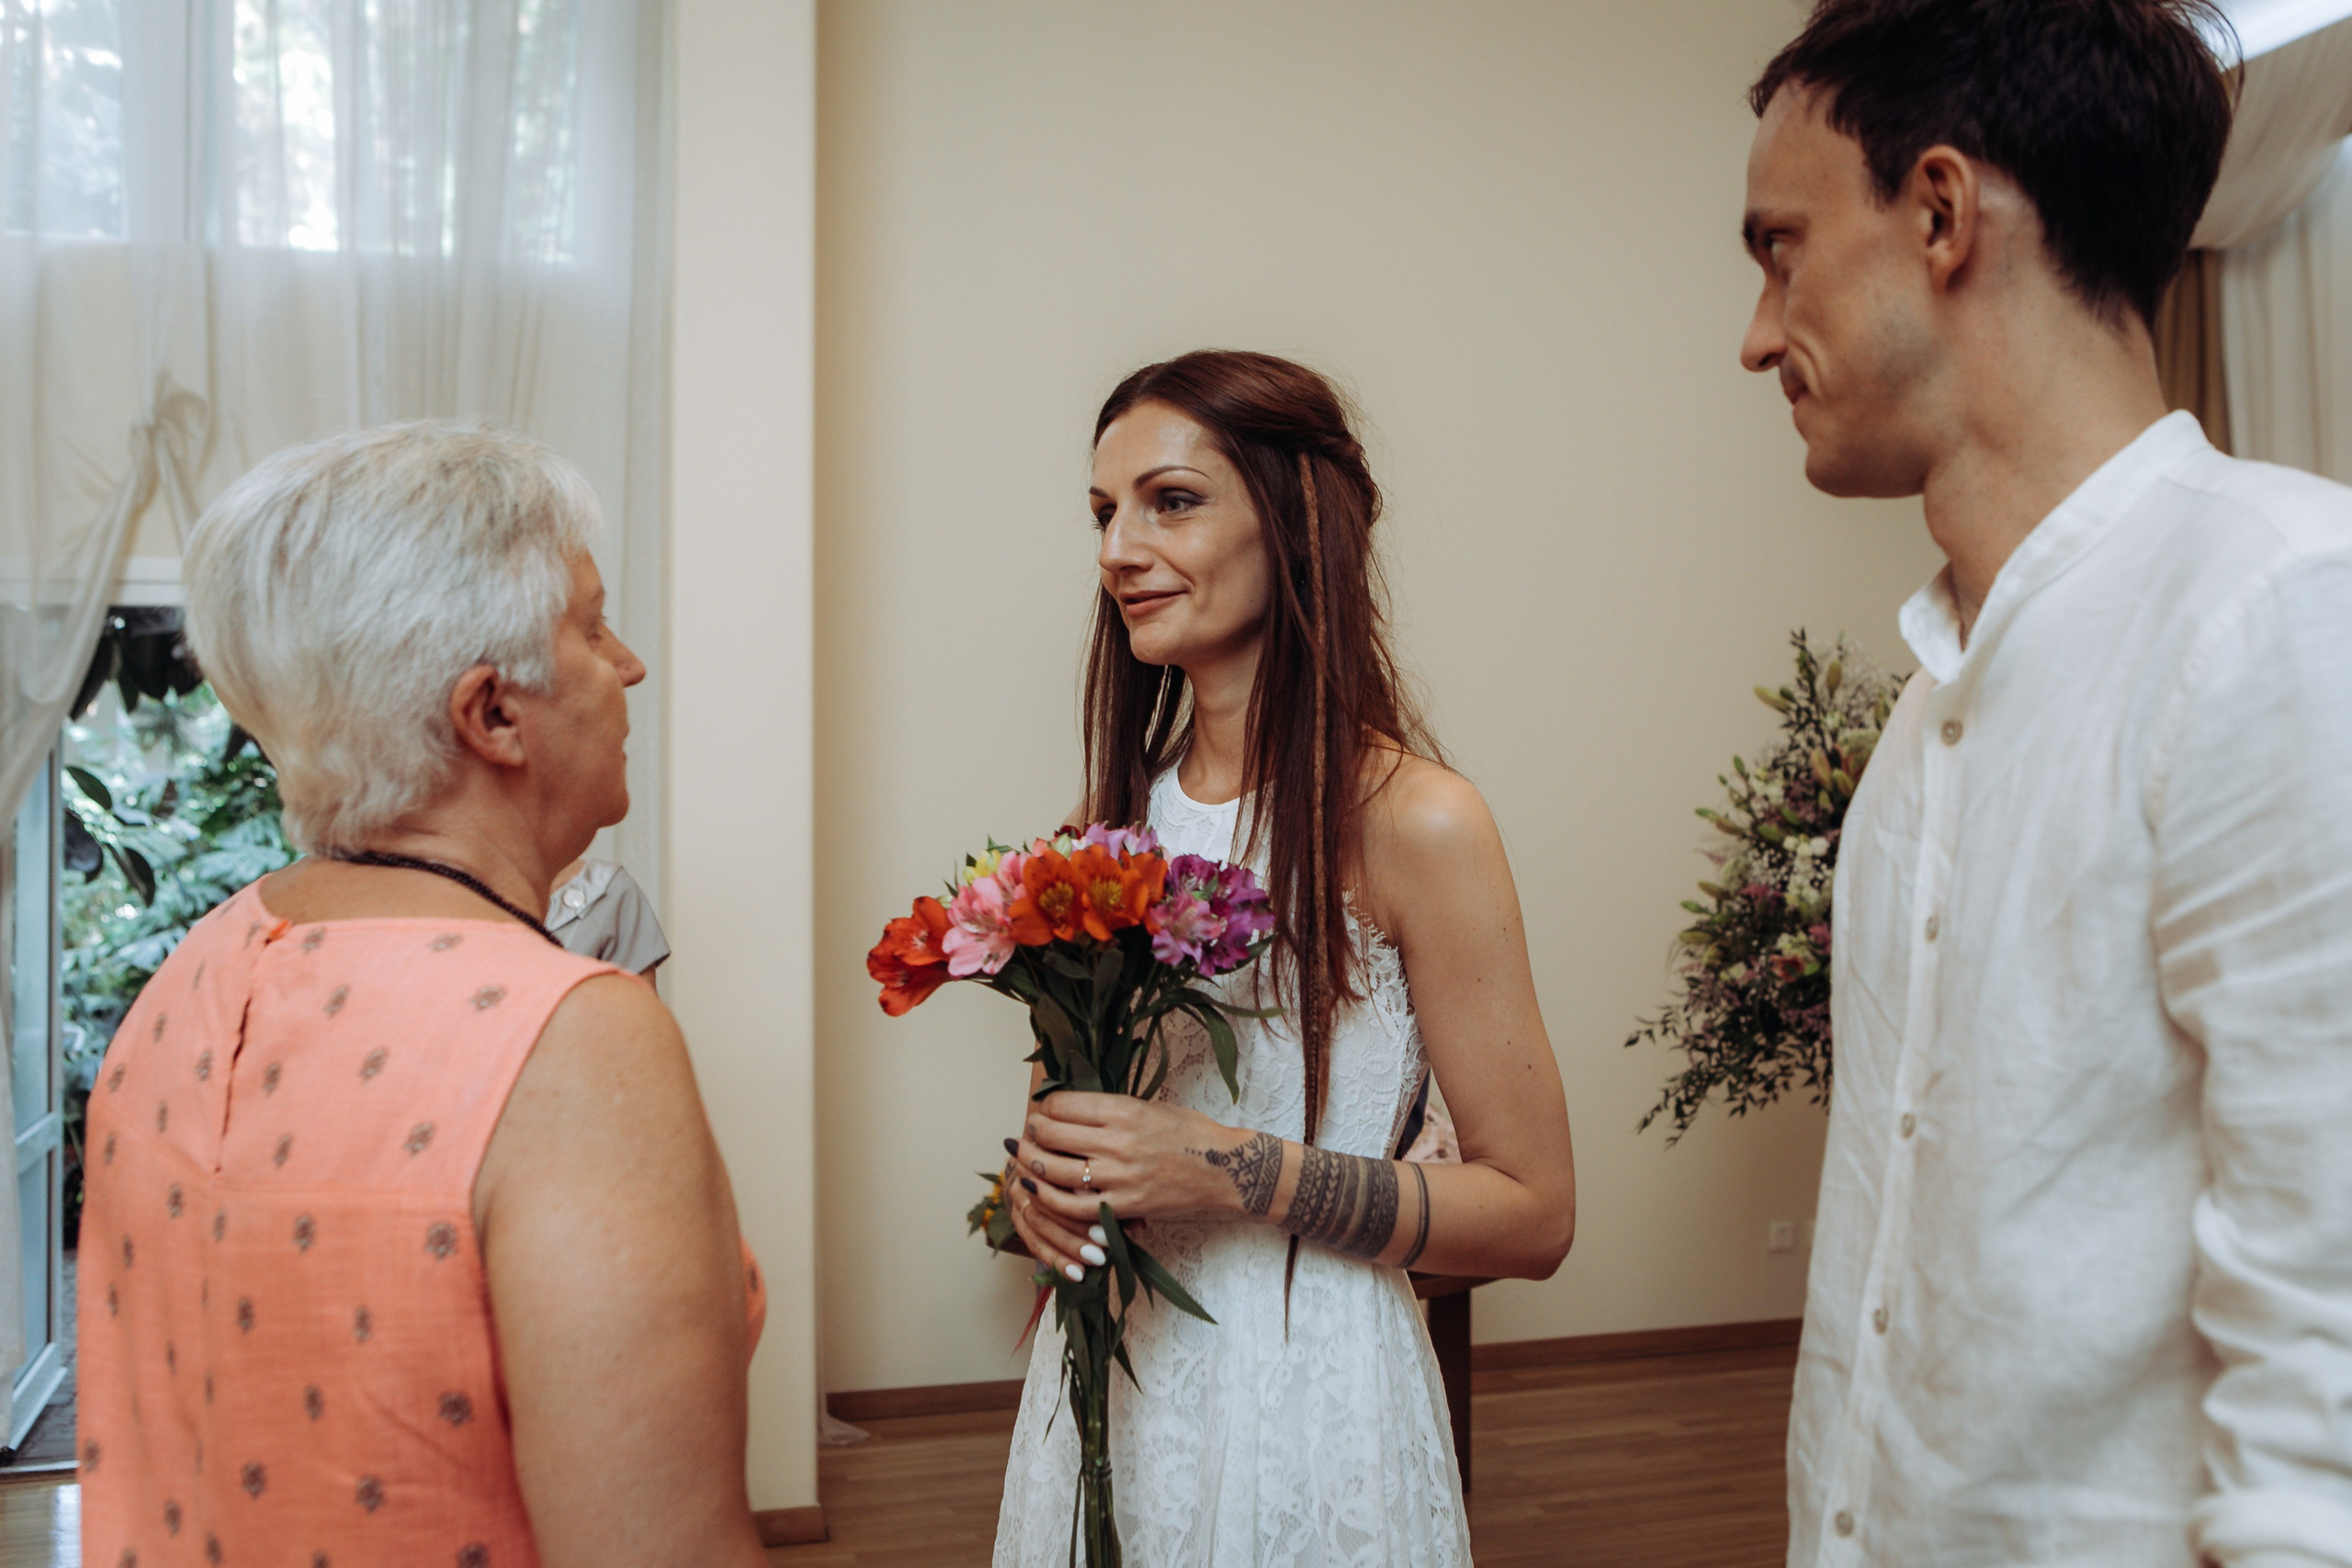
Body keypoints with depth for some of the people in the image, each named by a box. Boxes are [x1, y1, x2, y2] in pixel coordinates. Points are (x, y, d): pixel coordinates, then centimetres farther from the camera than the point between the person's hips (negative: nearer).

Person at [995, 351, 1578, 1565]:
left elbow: (1533, 1214, -14)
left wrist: (1241, 1172, -23)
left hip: (1305, 1398, -5)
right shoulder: (1119, 812, 1)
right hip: (1101, 1368, 5)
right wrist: (1040, 1168, -8)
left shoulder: (1408, 819, -16)